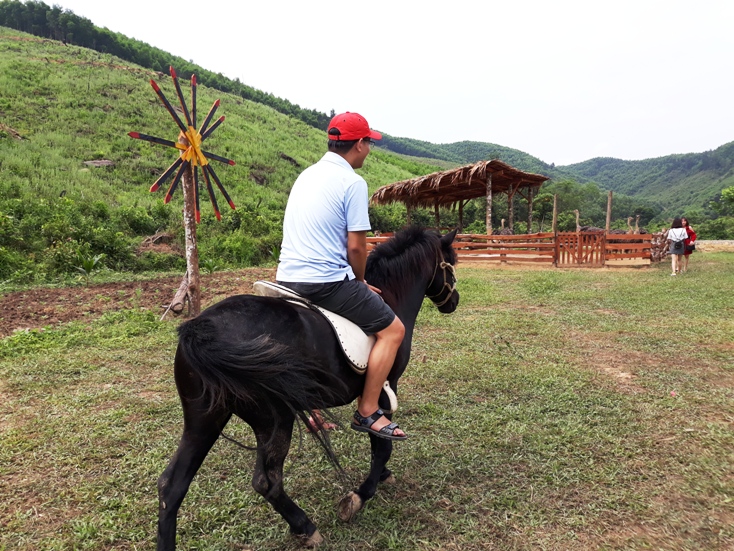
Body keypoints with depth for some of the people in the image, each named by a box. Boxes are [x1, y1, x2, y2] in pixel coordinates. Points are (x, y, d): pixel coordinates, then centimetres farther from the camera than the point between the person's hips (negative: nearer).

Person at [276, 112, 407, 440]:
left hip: (287, 278, 9)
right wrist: (361, 282, 7)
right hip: (326, 282, -9)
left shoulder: (307, 175, 16)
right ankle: (367, 412, 3)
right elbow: (356, 245, -13)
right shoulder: (353, 182, -10)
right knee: (392, 329, 2)